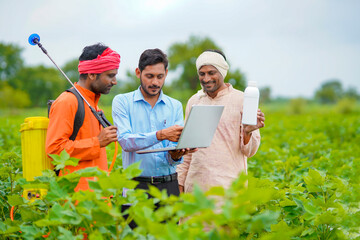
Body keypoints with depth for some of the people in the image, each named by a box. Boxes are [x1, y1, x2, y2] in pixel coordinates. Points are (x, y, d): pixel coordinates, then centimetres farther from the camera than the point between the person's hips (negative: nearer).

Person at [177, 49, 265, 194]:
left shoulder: (241, 100, -3)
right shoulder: (193, 101, 11)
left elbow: (249, 152, -3)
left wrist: (247, 133, -22)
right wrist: (180, 182, 11)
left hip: (228, 186, -4)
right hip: (195, 184, 4)